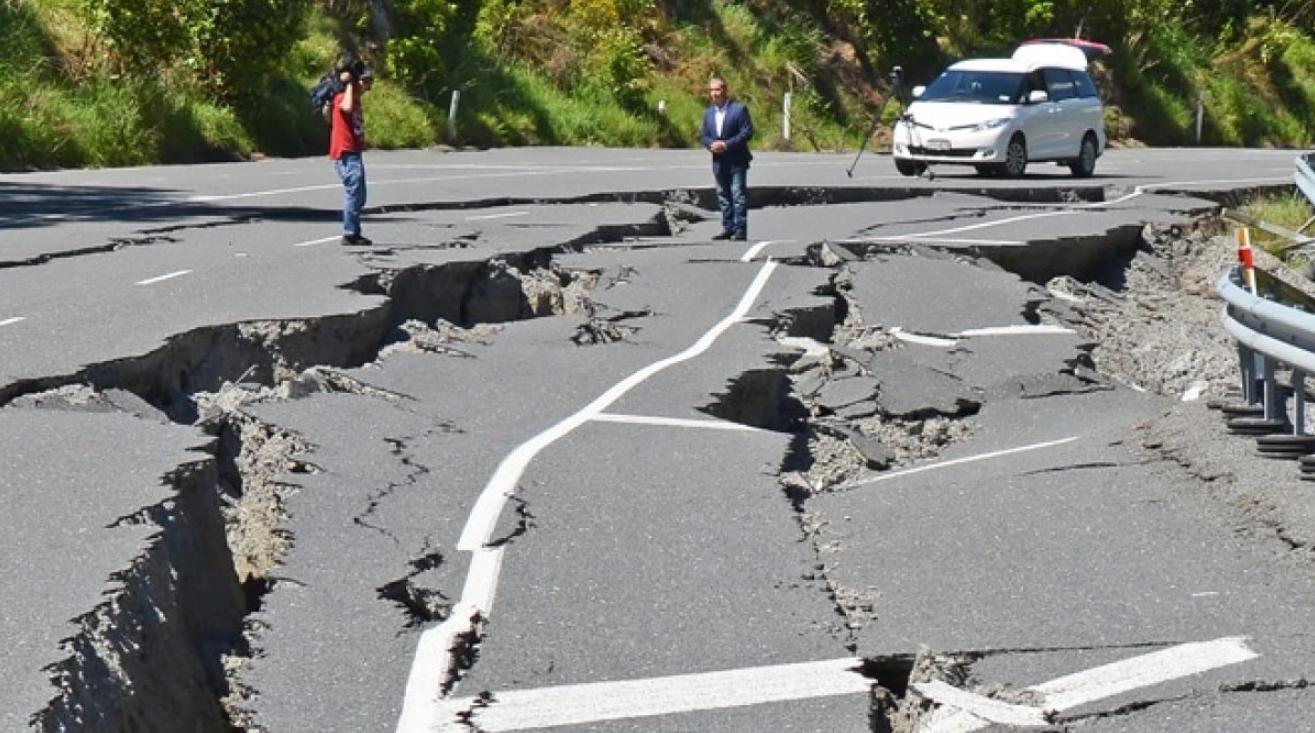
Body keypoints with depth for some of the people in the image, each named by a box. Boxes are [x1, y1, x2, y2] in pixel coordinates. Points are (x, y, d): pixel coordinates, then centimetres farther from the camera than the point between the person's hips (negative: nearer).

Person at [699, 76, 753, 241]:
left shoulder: (738, 109, -6)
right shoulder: (708, 113, 13)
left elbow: (747, 132, -11)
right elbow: (703, 135, 13)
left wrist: (727, 144, -18)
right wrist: (711, 144, -10)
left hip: (736, 161, -6)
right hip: (719, 161, 6)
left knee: (738, 195, -6)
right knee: (723, 196, 11)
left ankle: (740, 230, -6)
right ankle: (728, 228, 18)